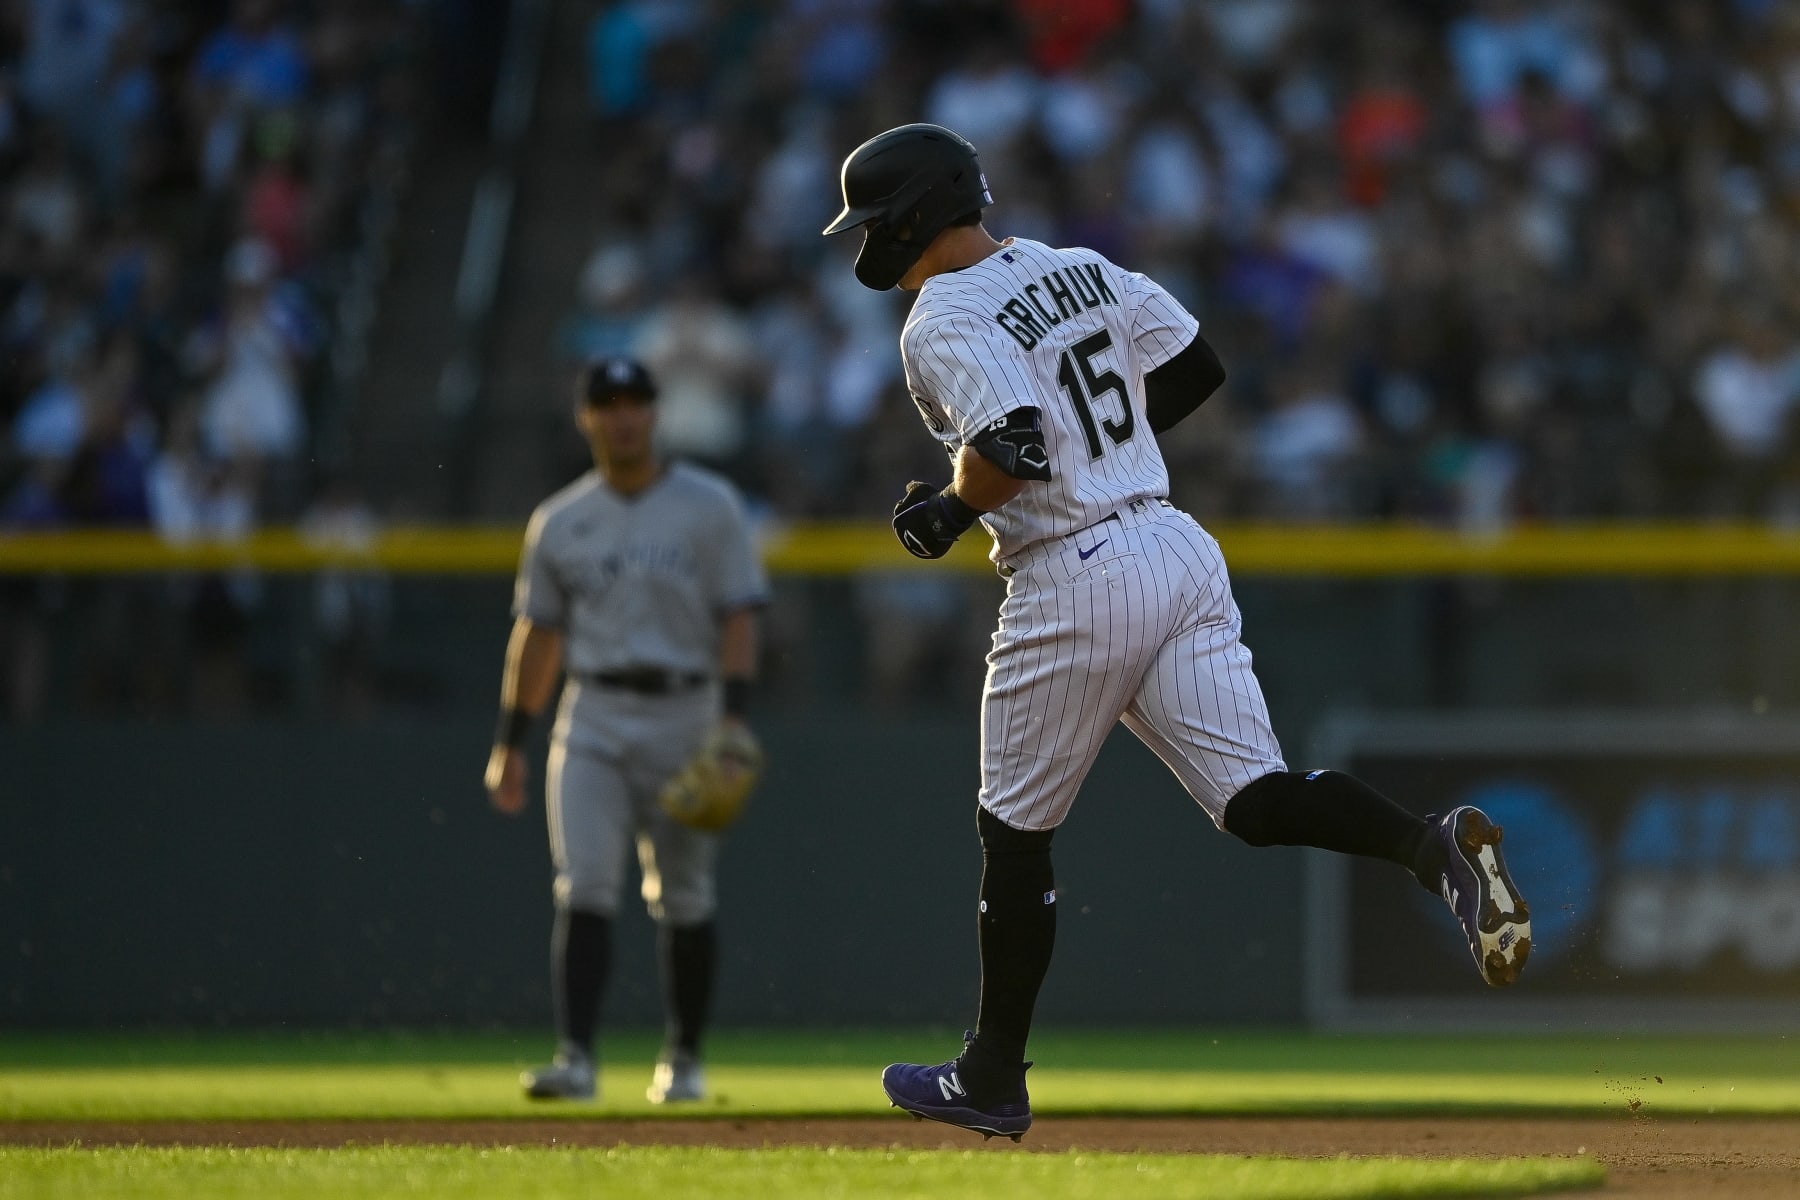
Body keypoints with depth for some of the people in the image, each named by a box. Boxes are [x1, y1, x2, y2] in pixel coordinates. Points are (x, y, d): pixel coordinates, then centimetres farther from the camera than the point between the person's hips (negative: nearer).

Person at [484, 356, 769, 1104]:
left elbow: (738, 619, -3)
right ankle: (575, 1057, -20)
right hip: (593, 722, 1)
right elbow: (537, 634, 13)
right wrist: (509, 744, 10)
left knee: (684, 898, 6)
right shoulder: (559, 522, 8)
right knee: (584, 888, -12)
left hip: (684, 716, -1)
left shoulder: (709, 508, 1)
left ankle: (684, 1058, 19)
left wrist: (734, 719, -15)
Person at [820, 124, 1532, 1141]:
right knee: (1255, 799, -1)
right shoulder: (1082, 269, 14)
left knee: (1017, 828, 9)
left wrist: (949, 509, -5)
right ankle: (1434, 845, -28)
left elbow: (1014, 448, -23)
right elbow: (1197, 370, 15)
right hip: (1180, 551, 7)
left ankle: (992, 1081, 18)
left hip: (1075, 584, -7)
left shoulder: (943, 323, -10)